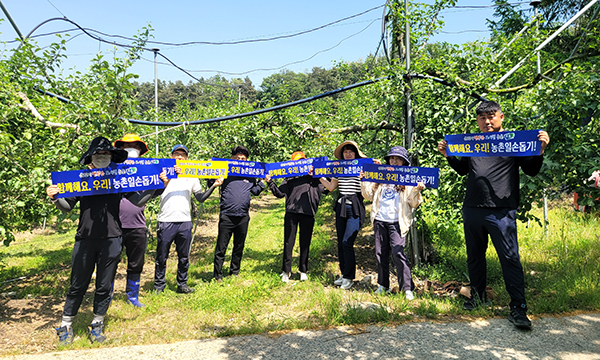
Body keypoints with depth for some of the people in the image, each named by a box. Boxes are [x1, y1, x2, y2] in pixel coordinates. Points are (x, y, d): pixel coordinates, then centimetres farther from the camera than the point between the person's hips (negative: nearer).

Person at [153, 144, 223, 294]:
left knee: (184, 257, 10)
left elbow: (200, 198, 12)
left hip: (185, 222, 3)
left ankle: (182, 285, 22)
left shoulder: (192, 176, 13)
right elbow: (156, 192, -8)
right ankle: (159, 286, 19)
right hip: (166, 221, -2)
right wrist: (167, 179, -22)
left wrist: (214, 186, 1)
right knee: (162, 257, 5)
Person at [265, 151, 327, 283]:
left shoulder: (315, 176, 15)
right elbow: (280, 193, 8)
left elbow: (322, 189, 8)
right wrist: (270, 182, -4)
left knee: (305, 243, 8)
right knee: (288, 242, 1)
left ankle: (303, 271, 21)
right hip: (291, 212, 0)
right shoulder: (290, 177, 13)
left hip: (308, 213, 0)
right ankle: (286, 271, 13)